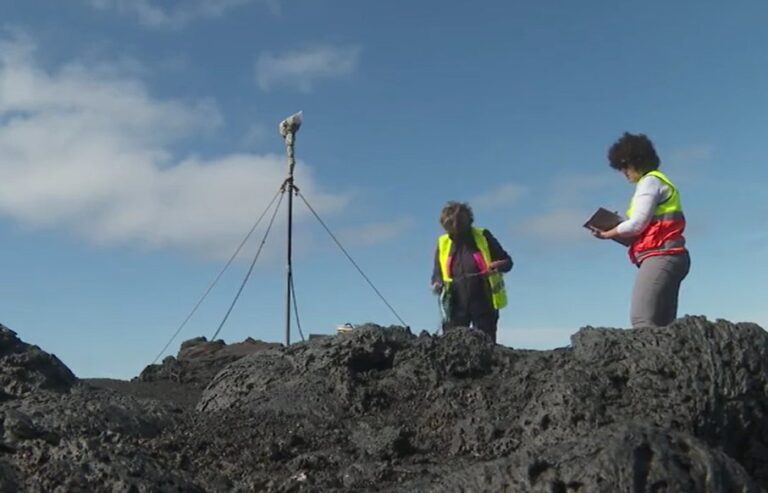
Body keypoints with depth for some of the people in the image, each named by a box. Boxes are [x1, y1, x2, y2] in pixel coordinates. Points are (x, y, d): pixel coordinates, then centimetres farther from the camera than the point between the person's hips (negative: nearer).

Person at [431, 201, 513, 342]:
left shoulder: (483, 236, 0)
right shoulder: (442, 243, 6)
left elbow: (507, 261, 5)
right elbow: (437, 273, 15)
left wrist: (498, 265, -18)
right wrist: (437, 283, -8)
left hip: (484, 304, -1)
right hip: (456, 305, 2)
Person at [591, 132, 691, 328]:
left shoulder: (649, 181, -2)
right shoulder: (661, 182, 27)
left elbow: (637, 224, -11)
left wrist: (607, 234, 1)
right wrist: (617, 230, 11)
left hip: (660, 257, -10)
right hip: (667, 256, 10)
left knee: (642, 320, -19)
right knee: (662, 325, 2)